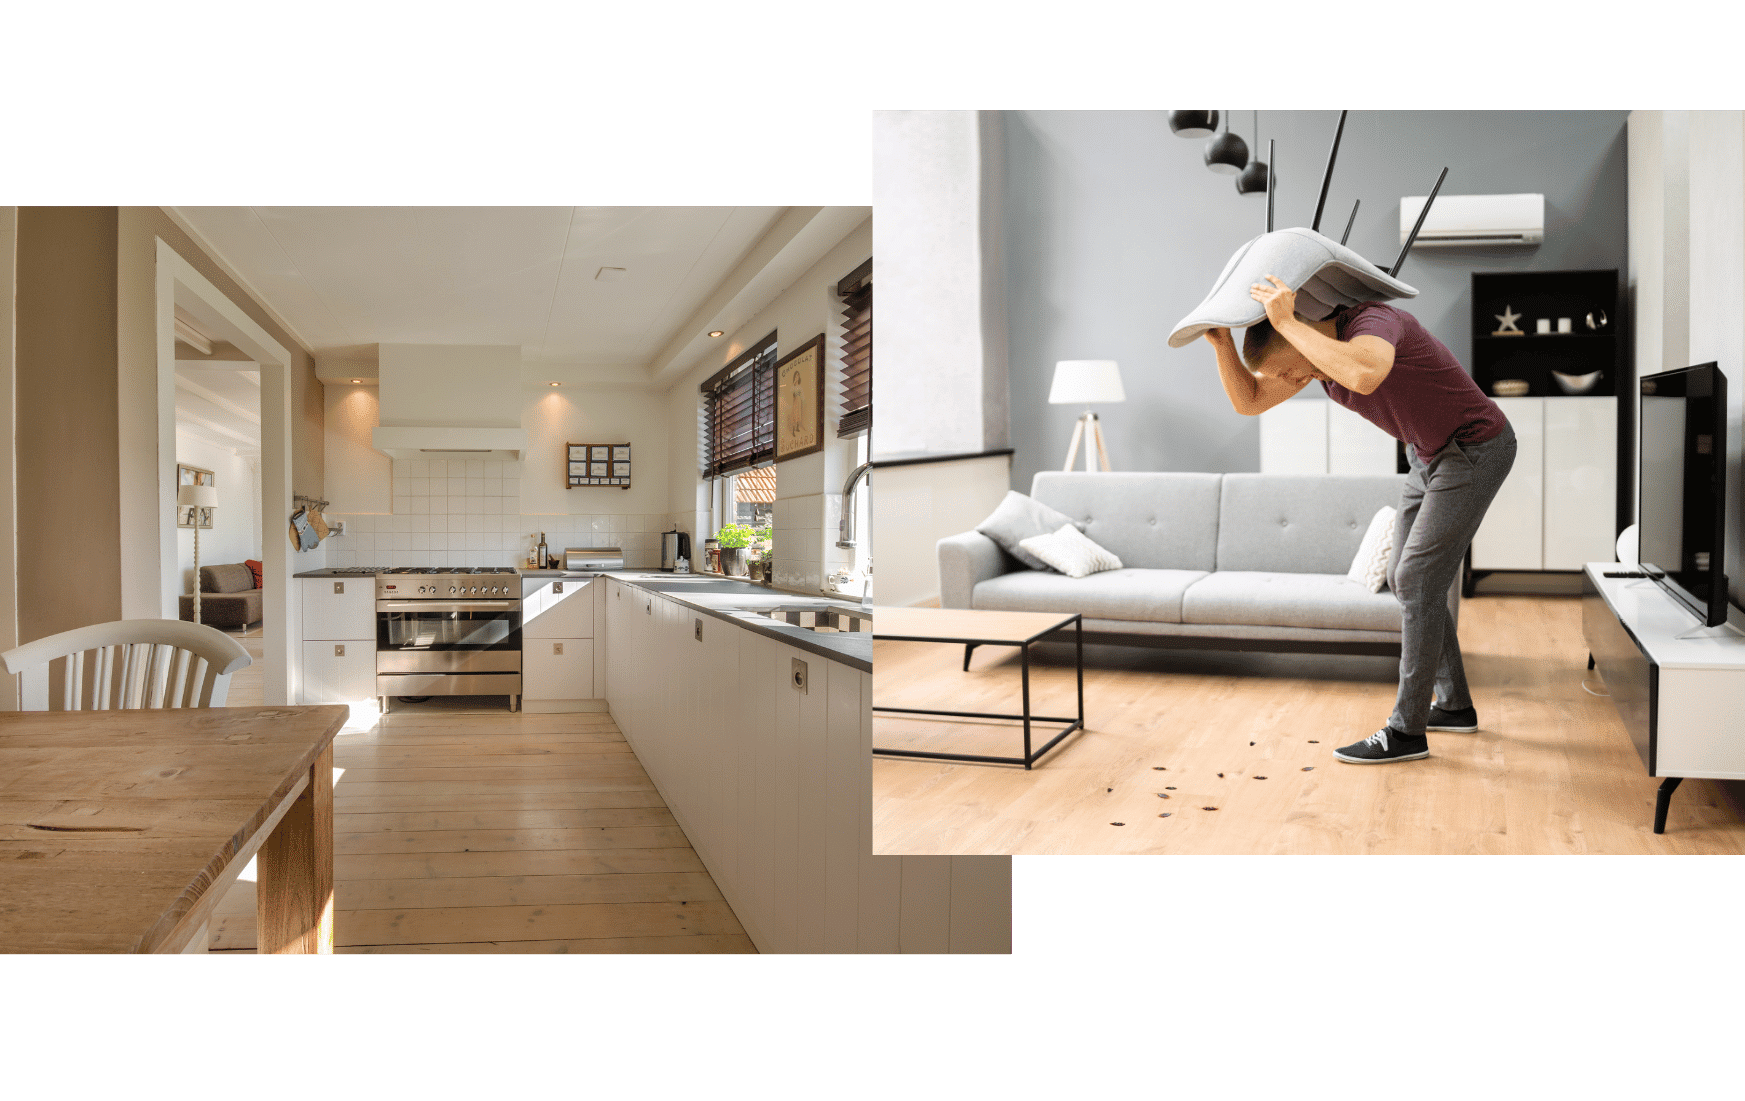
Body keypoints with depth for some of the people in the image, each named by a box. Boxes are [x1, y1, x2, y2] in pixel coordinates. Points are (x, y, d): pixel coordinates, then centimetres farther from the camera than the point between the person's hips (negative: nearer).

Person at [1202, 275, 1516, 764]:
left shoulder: (1373, 320, -30)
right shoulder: (1320, 346, -3)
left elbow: (1363, 376, -54)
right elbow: (1248, 401, -3)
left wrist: (1286, 322, -46)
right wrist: (1222, 343, -20)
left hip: (1476, 448, -9)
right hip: (1432, 453, 9)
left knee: (1417, 580, -11)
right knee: (1405, 577, 11)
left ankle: (1407, 730, -4)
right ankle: (1453, 703, 25)